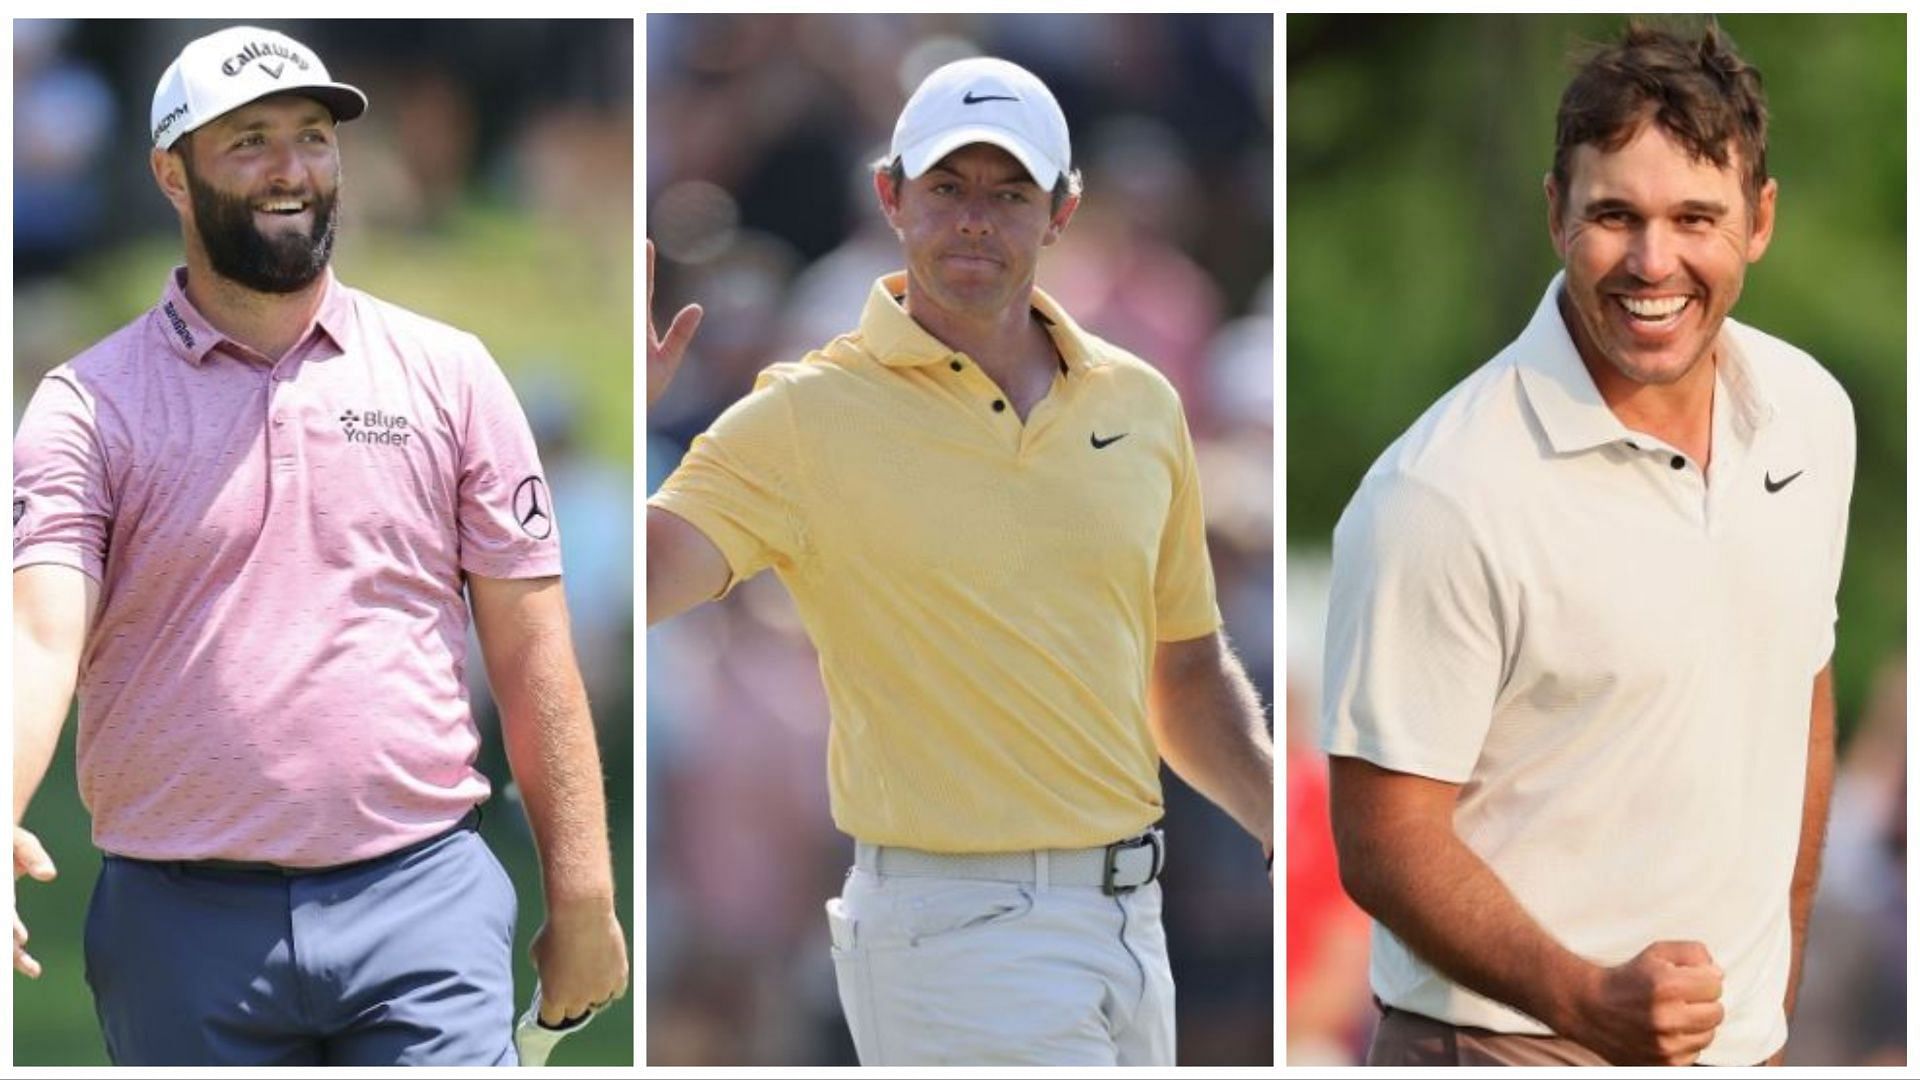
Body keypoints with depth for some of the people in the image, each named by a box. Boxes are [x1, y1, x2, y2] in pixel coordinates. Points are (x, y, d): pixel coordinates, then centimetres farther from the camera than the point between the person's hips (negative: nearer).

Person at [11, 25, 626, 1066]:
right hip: (181, 927, 0)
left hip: (422, 901, 0)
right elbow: (40, 630, -13)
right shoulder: (90, 405, 2)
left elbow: (529, 645, 8)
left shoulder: (447, 373, 8)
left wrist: (580, 895, 3)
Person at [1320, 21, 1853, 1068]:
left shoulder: (1811, 414, 1)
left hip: (1738, 1041, 6)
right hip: (1513, 1046, -6)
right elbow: (1385, 845, -17)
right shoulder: (1441, 497, -19)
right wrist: (1586, 1000, -29)